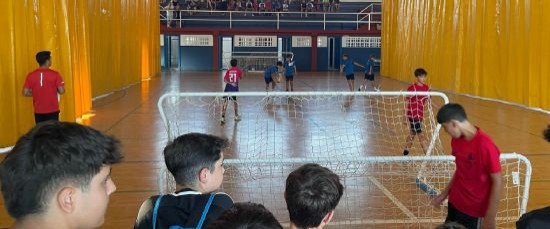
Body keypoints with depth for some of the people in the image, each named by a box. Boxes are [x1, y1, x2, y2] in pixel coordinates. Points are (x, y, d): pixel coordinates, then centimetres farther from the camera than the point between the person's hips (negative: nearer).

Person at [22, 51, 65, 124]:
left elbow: (25, 93, -1)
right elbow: (61, 91, -12)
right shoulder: (54, 74, -9)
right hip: (52, 110, -3)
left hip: (38, 111, 3)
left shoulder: (31, 75, -1)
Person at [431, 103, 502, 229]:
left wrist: (490, 218, -18)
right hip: (454, 204, 7)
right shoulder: (456, 141, -1)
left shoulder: (485, 145, -23)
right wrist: (444, 193, 14)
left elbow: (497, 183, -18)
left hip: (475, 212, -7)